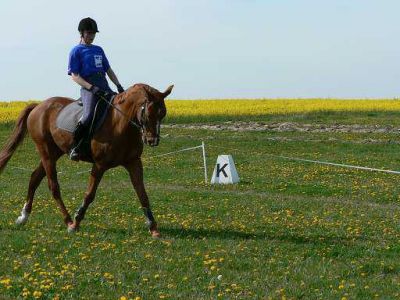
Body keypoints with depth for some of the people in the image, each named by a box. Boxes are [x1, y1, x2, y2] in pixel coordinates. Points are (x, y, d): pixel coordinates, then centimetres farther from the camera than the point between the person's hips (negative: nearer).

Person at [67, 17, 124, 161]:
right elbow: (75, 76, -4)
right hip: (88, 88, -7)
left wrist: (118, 85, 9)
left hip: (104, 88, 7)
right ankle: (74, 146, -18)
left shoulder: (98, 50, 25)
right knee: (89, 116, -31)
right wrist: (91, 87, -18)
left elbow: (108, 70, 26)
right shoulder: (76, 51, 4)